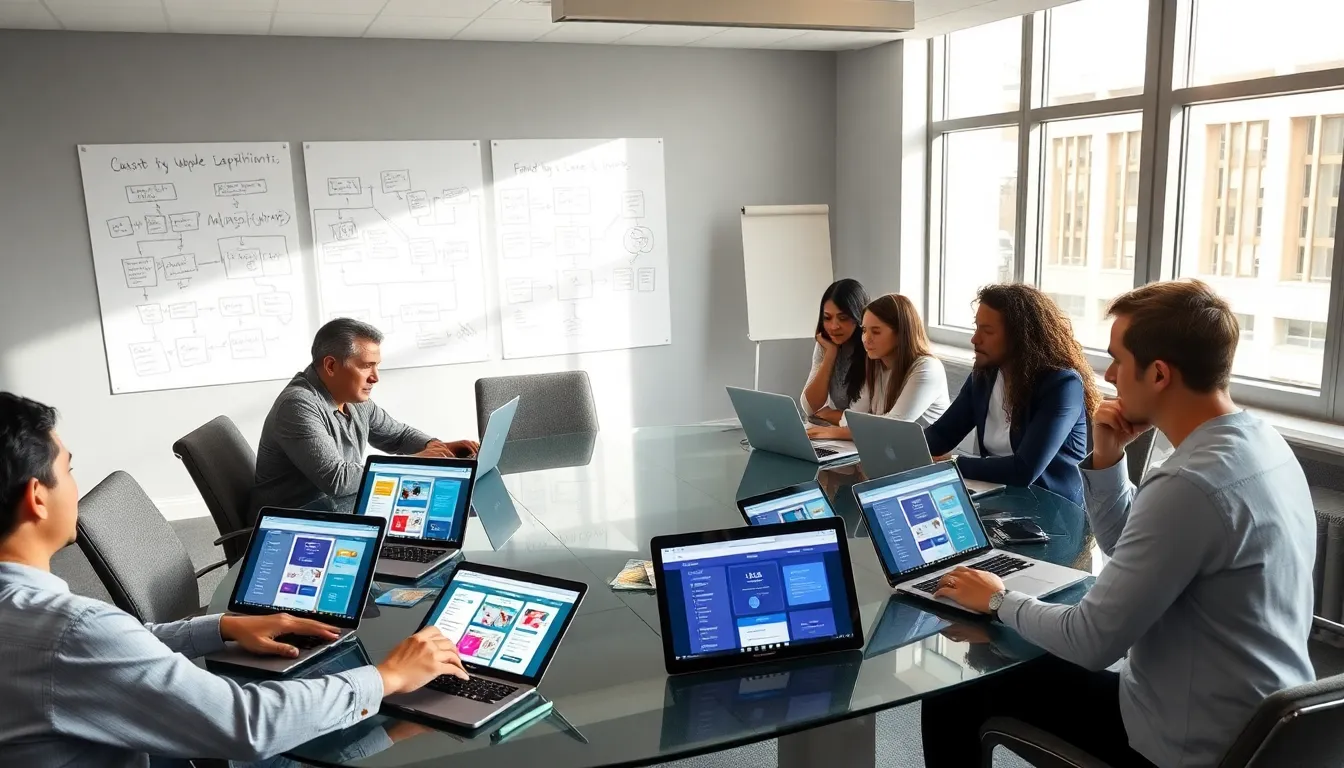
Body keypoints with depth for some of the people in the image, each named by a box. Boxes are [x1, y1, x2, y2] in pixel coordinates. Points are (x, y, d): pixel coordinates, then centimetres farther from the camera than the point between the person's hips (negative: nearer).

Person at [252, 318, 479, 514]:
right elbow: (337, 479, -29)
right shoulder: (298, 406, -23)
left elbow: (399, 435, 16)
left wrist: (438, 447, -5)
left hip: (343, 504, 8)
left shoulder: (354, 397, 2)